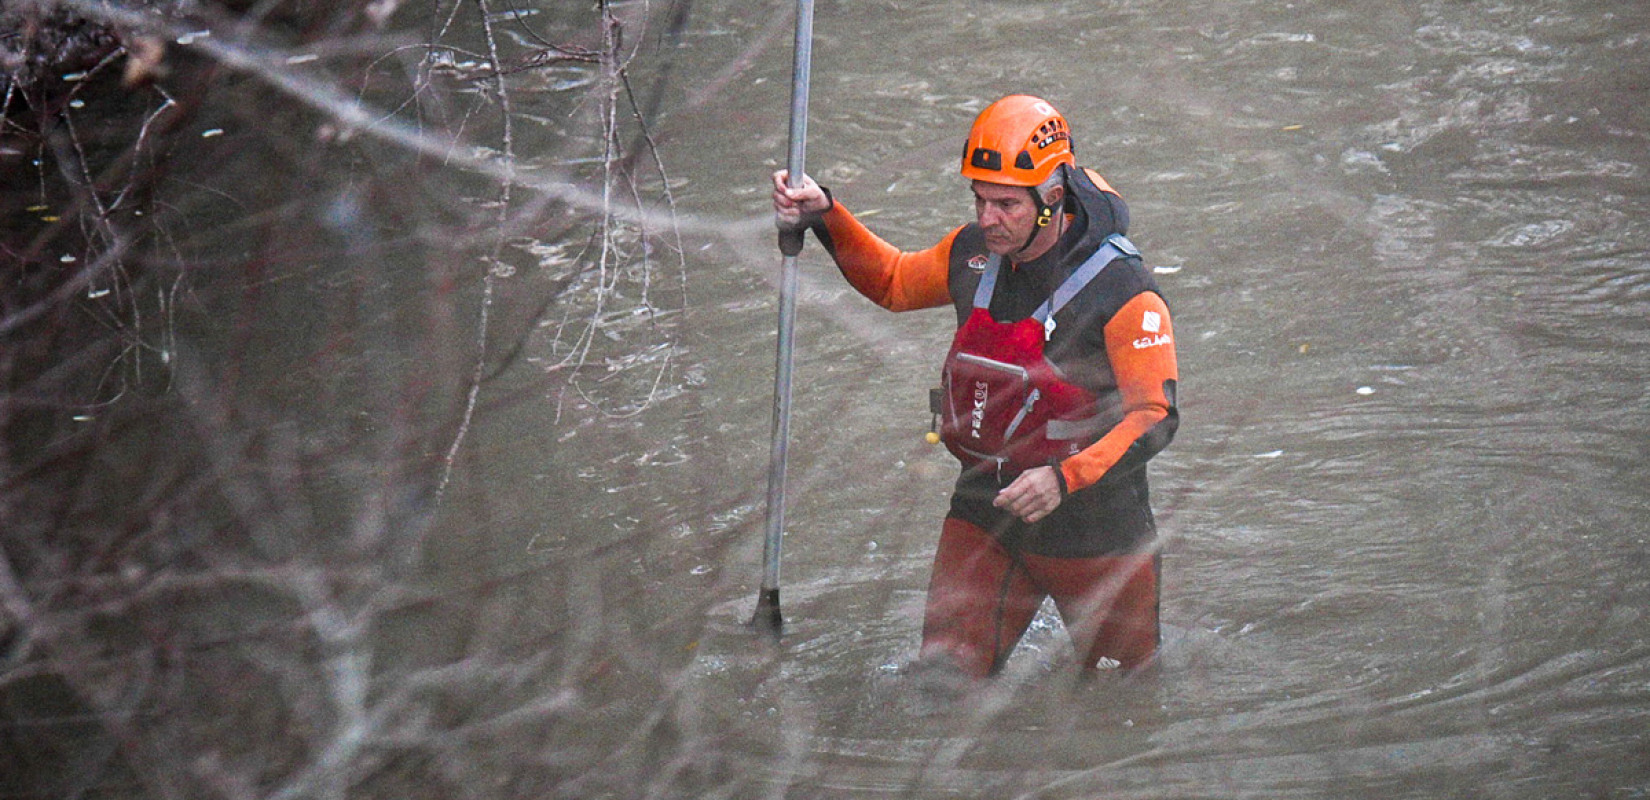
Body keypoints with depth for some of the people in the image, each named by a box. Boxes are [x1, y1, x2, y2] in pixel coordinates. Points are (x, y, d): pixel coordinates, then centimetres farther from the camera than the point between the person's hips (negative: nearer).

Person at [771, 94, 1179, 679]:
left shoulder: (1120, 289, -21)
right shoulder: (973, 253, -3)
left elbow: (1155, 418, -22)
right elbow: (894, 283, 18)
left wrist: (1064, 478, -35)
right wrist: (824, 217, 3)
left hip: (1092, 527, -4)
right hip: (984, 512, 4)